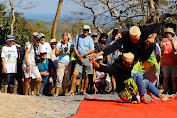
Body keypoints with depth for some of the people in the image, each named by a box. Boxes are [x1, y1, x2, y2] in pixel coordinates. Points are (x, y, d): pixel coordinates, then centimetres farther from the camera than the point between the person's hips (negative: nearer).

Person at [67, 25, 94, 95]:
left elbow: (92, 50, -2)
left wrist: (83, 55, -12)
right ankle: (71, 91, -8)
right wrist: (78, 55, -6)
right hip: (79, 59, 1)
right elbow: (74, 47, 9)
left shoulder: (90, 39, 5)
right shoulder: (78, 37, 11)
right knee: (75, 74, -11)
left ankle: (84, 91, 13)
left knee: (86, 76, 2)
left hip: (87, 58, -1)